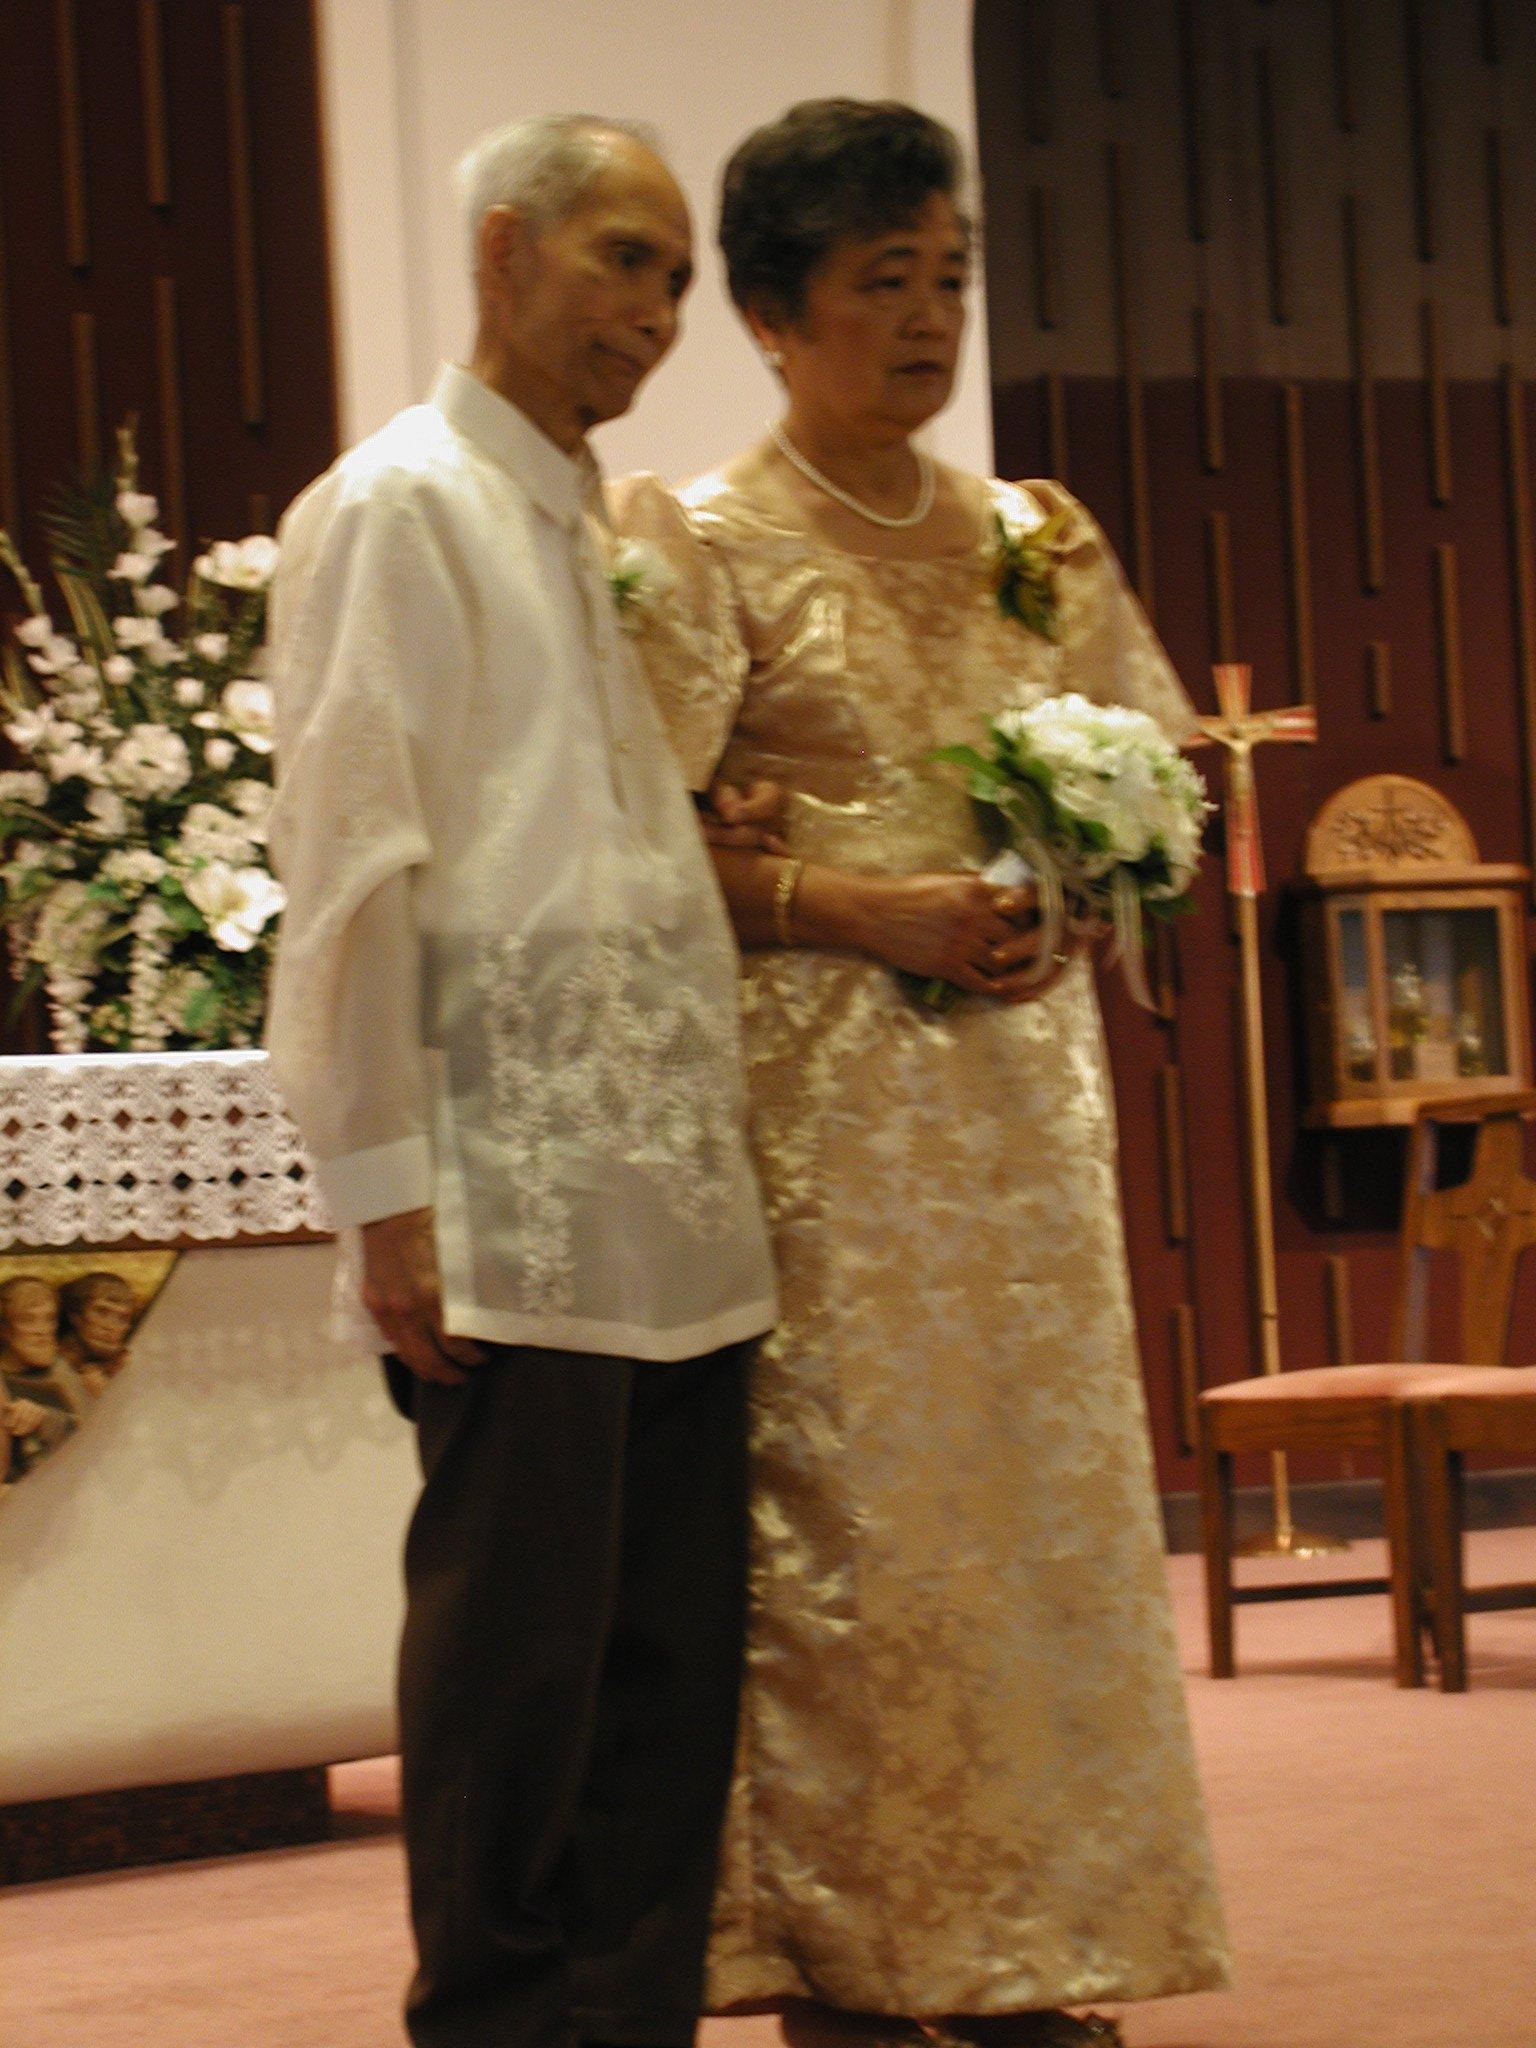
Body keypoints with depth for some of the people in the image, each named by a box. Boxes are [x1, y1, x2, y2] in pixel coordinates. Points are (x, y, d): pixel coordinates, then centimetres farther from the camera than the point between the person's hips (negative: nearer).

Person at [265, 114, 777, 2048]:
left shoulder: (611, 531, 20)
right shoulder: (399, 509, -4)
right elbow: (348, 865, -10)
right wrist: (385, 1187, -14)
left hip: (677, 1201, 7)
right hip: (513, 1210, -7)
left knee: (675, 1651, 7)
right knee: (516, 1657, -3)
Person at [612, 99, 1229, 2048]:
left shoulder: (1034, 540, 14)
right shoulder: (708, 544, -1)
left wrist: (1073, 901, -3)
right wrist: (875, 908, -17)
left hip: (1022, 1085, 5)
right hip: (827, 1096, -5)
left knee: (1043, 1496, 4)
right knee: (844, 1517, -6)